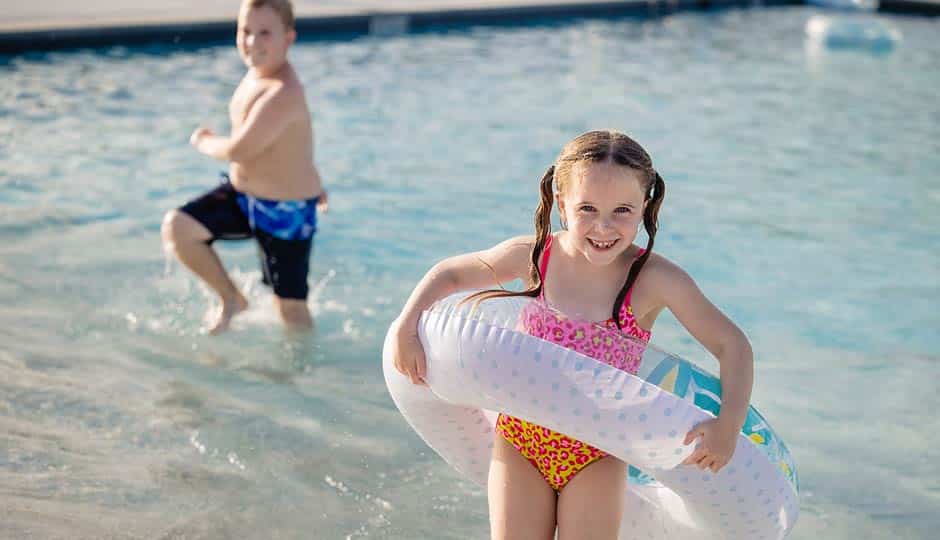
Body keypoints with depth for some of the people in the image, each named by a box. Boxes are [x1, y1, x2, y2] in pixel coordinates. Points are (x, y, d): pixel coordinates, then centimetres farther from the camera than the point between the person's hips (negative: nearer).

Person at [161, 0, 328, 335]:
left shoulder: (283, 93, -29)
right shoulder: (257, 73, 1)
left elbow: (239, 150, -31)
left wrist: (203, 142, -9)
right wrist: (306, 180, 25)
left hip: (286, 211, -8)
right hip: (241, 194, 8)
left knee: (291, 307, 3)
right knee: (176, 227, -7)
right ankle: (231, 299, 12)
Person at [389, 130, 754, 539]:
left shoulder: (655, 280, -17)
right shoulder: (532, 256, -11)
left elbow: (732, 344, -11)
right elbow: (450, 273, 6)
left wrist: (729, 424, -23)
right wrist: (406, 325, -7)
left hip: (597, 458, -1)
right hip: (520, 443, 2)